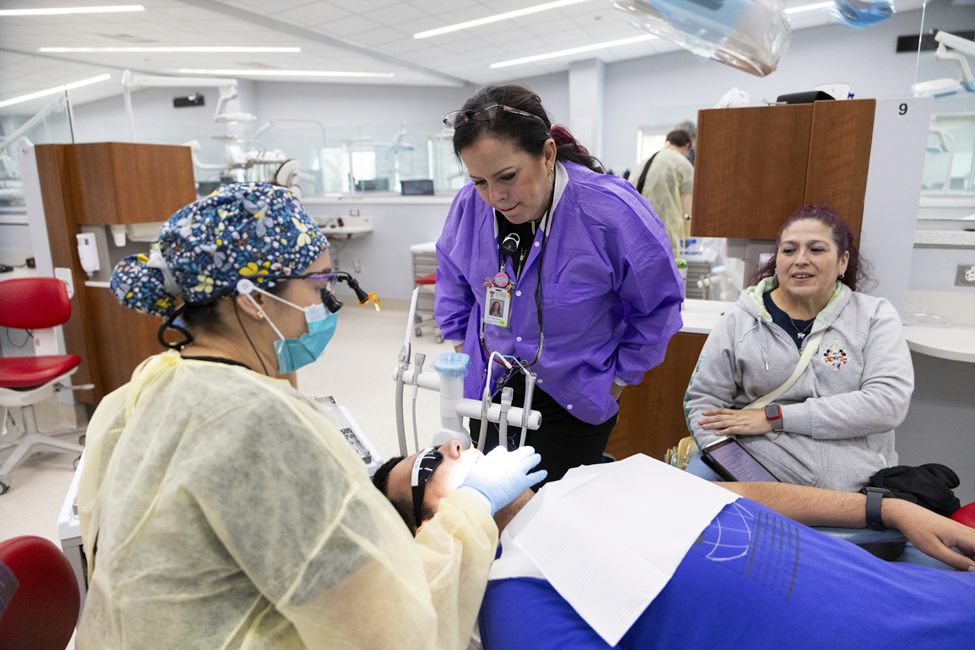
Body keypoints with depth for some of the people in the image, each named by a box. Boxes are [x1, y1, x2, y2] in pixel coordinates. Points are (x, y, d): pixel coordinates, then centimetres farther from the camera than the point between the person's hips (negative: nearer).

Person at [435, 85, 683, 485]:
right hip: (490, 391, 4)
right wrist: (460, 341, 11)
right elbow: (452, 275, 12)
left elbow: (659, 302, -7)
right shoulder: (470, 205, -11)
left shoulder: (611, 209, -23)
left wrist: (620, 375, -3)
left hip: (574, 405, -3)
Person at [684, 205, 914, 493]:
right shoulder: (739, 320, 7)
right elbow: (702, 399, 6)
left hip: (853, 486, 0)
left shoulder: (875, 315, 8)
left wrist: (774, 417, -11)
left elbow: (889, 402, -6)